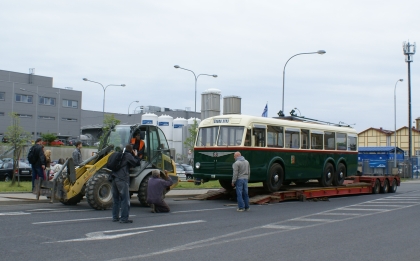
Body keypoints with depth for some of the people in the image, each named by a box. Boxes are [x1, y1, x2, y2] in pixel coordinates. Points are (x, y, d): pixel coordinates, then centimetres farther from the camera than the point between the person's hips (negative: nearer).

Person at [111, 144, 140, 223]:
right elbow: (137, 163, -6)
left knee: (116, 199, 14)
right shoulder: (128, 155, -3)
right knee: (125, 199, -4)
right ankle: (124, 218, -7)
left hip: (114, 179, 8)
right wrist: (136, 156, 10)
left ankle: (115, 217, 17)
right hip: (122, 179, -8)